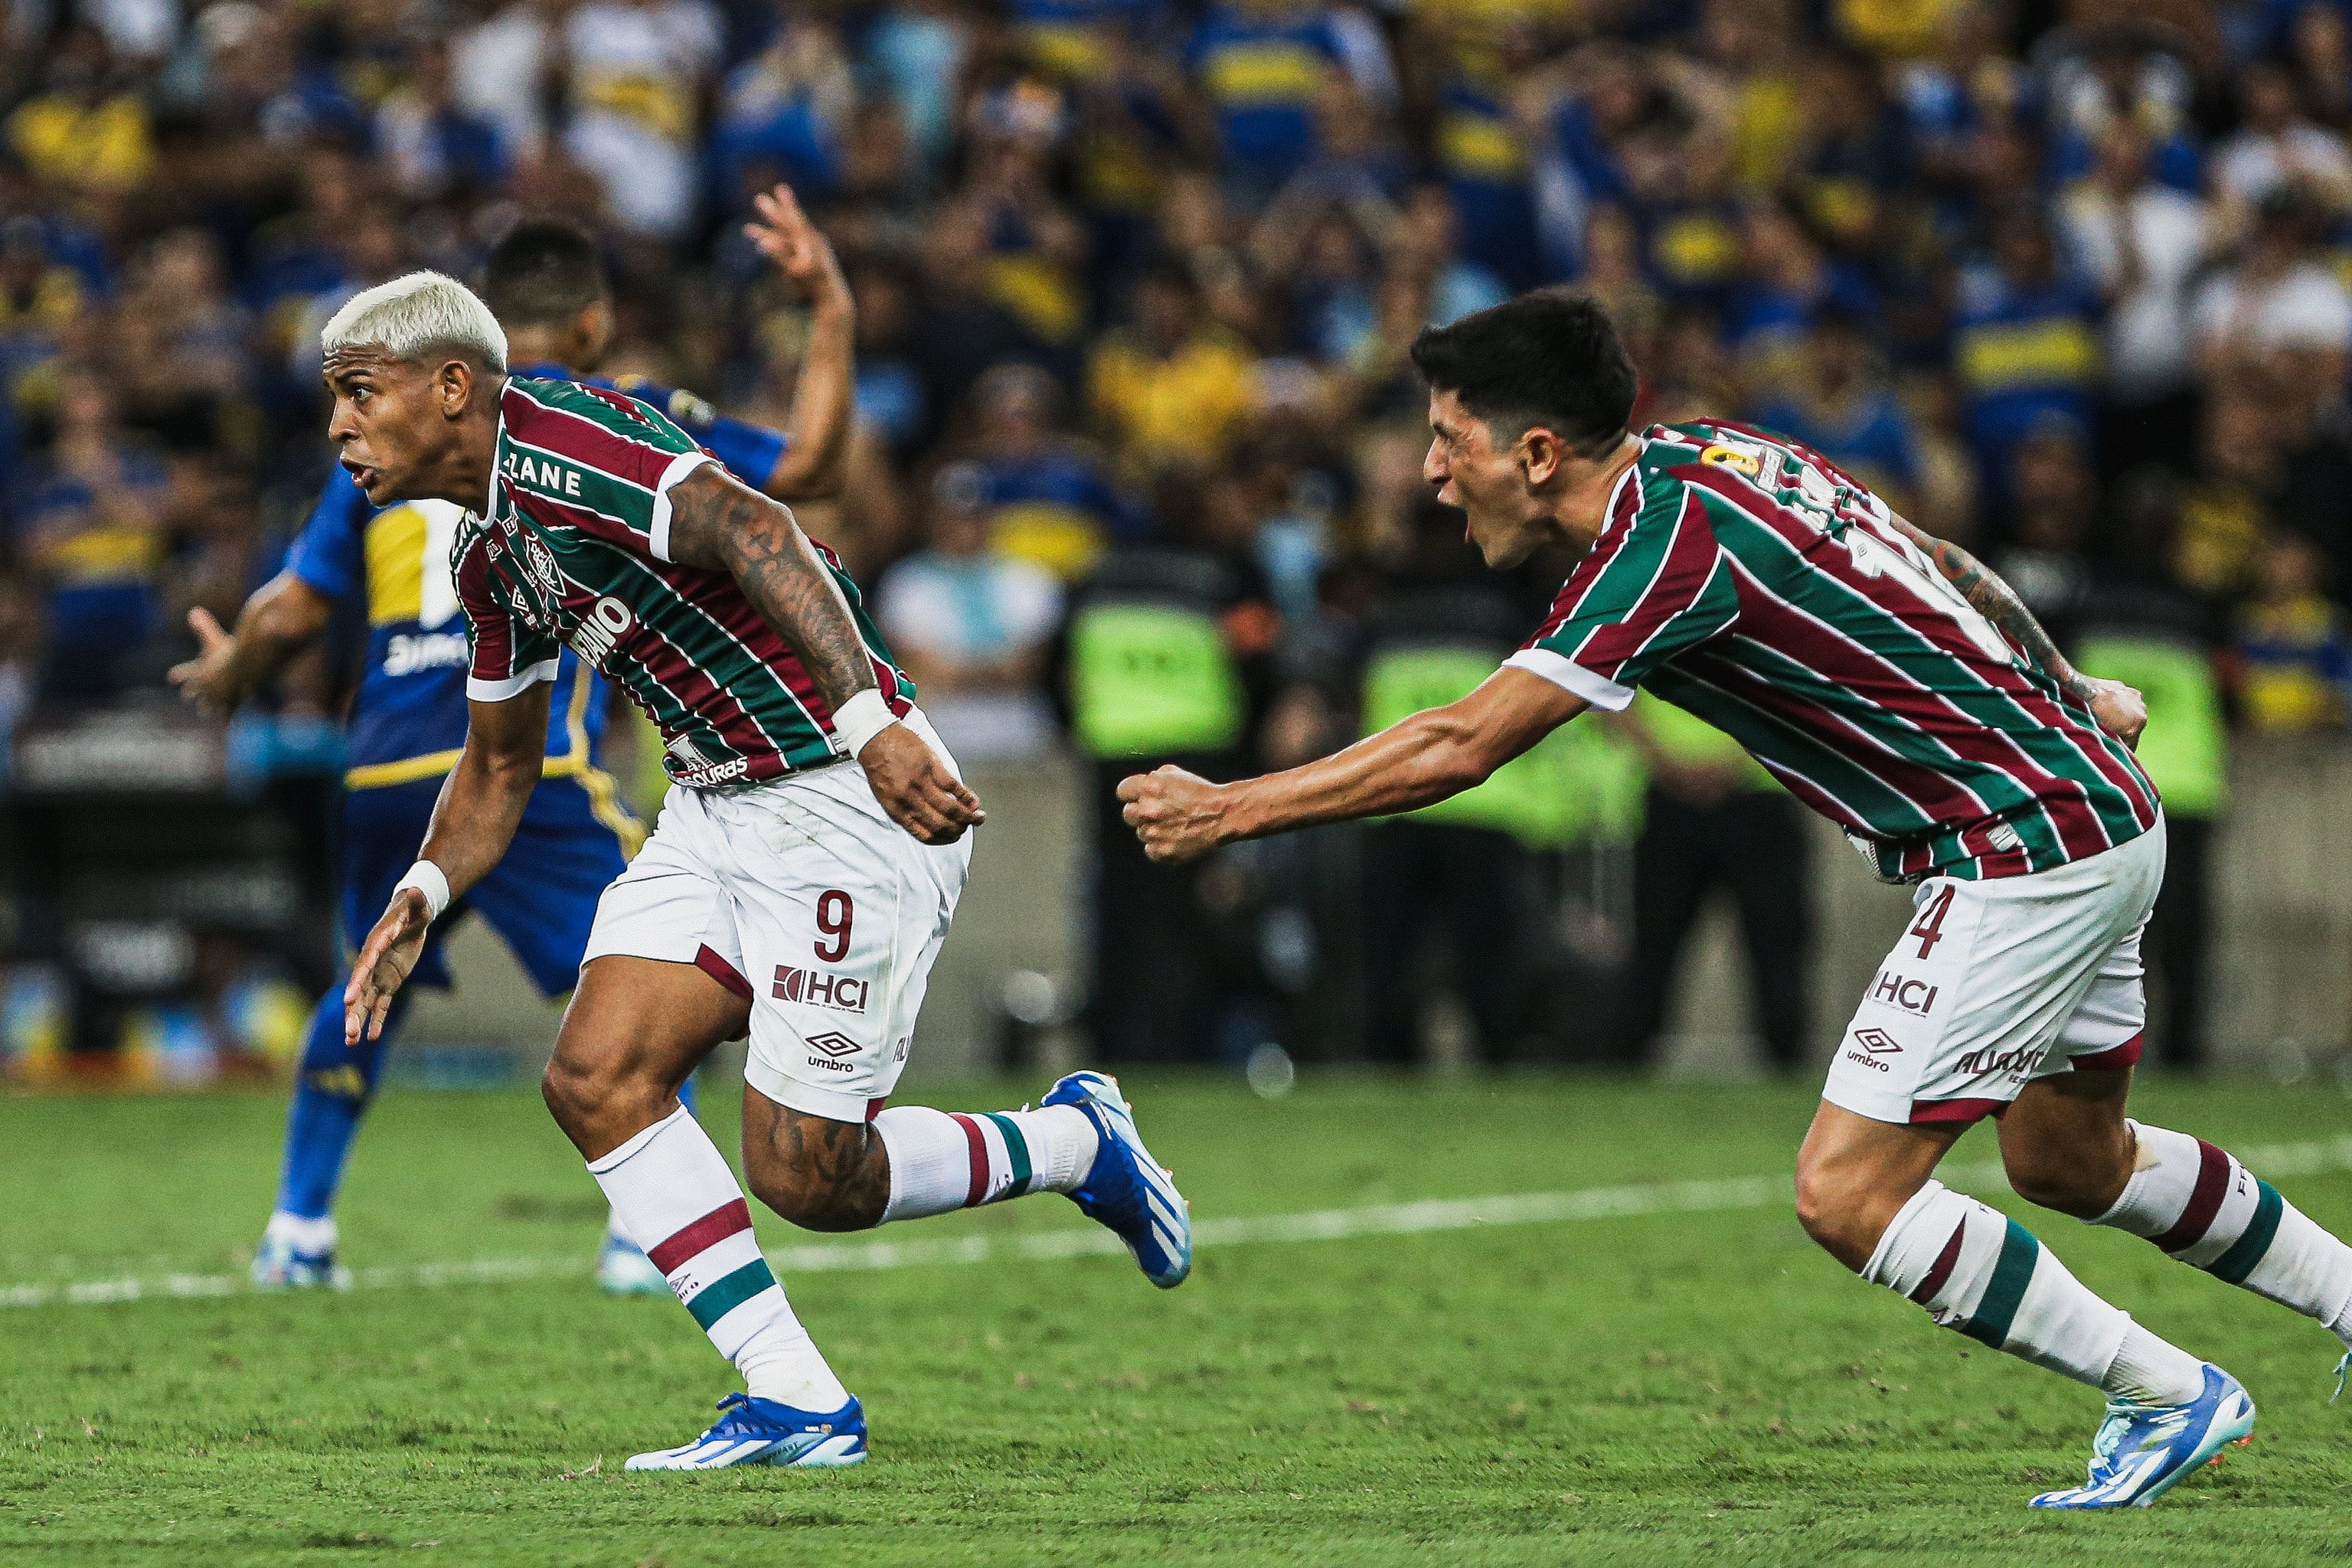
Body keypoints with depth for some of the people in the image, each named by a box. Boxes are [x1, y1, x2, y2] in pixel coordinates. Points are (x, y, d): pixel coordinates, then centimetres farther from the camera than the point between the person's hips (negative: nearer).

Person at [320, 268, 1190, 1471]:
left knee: (804, 1176, -8)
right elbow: (500, 764, 26)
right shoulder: (489, 557, 14)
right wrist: (422, 897, 6)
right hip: (717, 807, 10)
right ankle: (796, 1403, -3)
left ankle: (1078, 1141, 18)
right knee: (596, 1077, -7)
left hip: (850, 797, -10)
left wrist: (870, 720, -43)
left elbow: (755, 530, -32)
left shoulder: (556, 446, -18)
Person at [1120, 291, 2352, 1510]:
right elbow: (1944, 573, 16)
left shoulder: (1672, 539, -23)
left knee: (1846, 1195, -9)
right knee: (2069, 1160, 26)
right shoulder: (1704, 448, 4)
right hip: (2092, 812, 10)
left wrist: (1228, 810, -18)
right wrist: (2067, 697, 26)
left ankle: (2170, 1396, 1)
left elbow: (1461, 746, -25)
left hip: (2028, 852, -10)